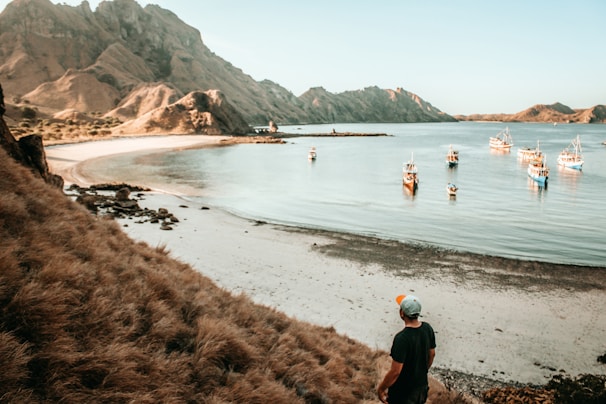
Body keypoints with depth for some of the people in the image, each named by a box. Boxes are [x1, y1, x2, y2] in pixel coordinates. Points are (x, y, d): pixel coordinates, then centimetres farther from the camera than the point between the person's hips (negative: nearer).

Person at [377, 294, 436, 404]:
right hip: (422, 384, 7)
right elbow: (432, 354, 5)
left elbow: (395, 371, -29)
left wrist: (381, 388, -14)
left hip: (403, 390, -6)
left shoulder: (402, 338, -33)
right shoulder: (428, 328, -11)